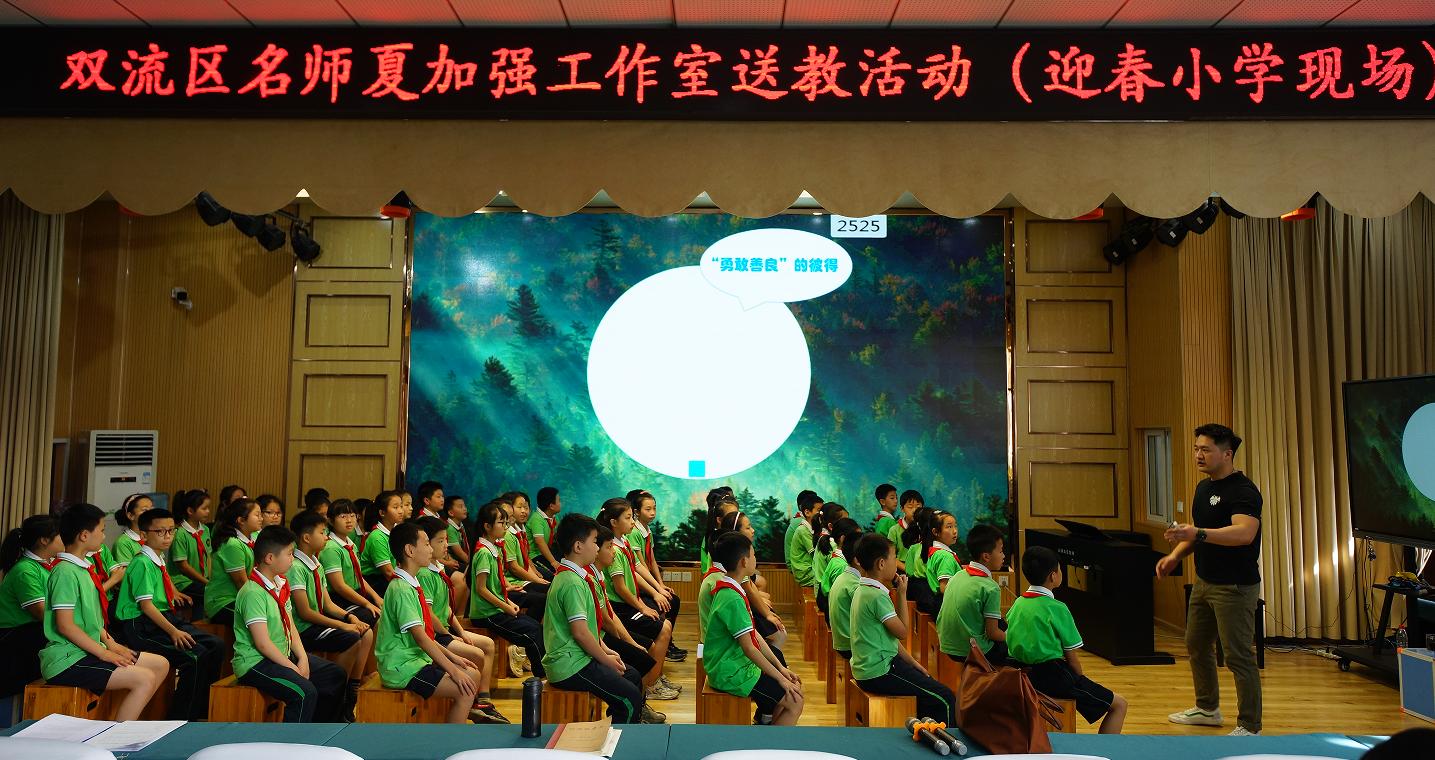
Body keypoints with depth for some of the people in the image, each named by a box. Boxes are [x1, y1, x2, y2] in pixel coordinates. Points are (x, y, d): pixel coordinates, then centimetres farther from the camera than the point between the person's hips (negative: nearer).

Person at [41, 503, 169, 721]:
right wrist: (104, 653, -17)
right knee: (145, 679, -22)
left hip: (88, 651, 10)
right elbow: (65, 625, -21)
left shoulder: (83, 568, 14)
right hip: (67, 661, -10)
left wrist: (109, 642, 6)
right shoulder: (66, 572, -16)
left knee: (161, 665, 5)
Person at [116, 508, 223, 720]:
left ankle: (199, 712, 4)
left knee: (216, 646, -4)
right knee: (195, 657, -24)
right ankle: (179, 719, -12)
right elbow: (146, 605, -19)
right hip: (142, 626, -9)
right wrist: (173, 631, -23)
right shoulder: (142, 563, -14)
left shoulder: (160, 559, 12)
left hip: (164, 617, 9)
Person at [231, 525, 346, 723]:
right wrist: (293, 668, -18)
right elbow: (262, 643, -23)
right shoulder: (253, 593, -20)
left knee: (336, 676, 6)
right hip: (255, 662, -9)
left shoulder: (281, 585, 8)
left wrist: (303, 659, -6)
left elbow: (290, 627, 7)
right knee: (305, 692, -29)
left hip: (283, 655, 9)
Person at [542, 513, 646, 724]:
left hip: (578, 657, 11)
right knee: (631, 699, -15)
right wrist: (606, 659, -11)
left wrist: (605, 650, 11)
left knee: (633, 676, 18)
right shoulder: (572, 582, -20)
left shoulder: (571, 575, 13)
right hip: (570, 666, -11)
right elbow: (580, 632, -23)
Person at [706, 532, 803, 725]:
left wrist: (780, 667, 8)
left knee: (796, 687, 12)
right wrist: (780, 678, -14)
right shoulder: (732, 599, -24)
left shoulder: (730, 590, 7)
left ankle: (765, 720, 21)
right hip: (731, 673, -10)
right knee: (794, 701, -9)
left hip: (738, 664, 10)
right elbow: (748, 647, -22)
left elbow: (753, 634, 10)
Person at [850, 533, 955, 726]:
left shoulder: (862, 590, 9)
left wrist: (913, 663, 14)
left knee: (929, 686, 23)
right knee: (946, 699, -5)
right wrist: (902, 594, -7)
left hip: (866, 667, 10)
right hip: (878, 673, -10)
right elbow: (902, 631, -14)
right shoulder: (877, 596, -22)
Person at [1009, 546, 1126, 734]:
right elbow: (1072, 658, -10)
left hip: (1022, 673, 8)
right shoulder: (1057, 608, -13)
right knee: (1119, 705, 4)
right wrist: (1081, 678, 10)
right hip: (1051, 676, -8)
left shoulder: (1018, 603, 7)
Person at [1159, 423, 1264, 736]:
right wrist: (1176, 554, 7)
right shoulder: (1203, 487, 11)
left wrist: (1198, 534, -45)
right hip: (1204, 581, 10)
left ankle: (1249, 728, 10)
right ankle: (1207, 708, 36)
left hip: (1235, 587, -10)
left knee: (1238, 656, -3)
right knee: (1197, 646, 19)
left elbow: (1245, 533, -34)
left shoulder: (1243, 490, -18)